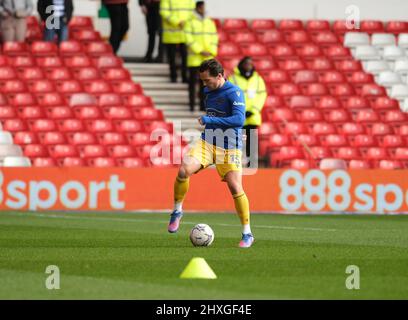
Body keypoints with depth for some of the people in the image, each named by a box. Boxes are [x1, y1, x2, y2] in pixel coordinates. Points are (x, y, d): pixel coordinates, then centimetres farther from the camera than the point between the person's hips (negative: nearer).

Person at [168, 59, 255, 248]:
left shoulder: (234, 92, -13)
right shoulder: (207, 91, 10)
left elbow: (239, 119, -25)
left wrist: (209, 120, -25)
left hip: (229, 147, -5)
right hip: (207, 142, 5)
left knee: (235, 188, -9)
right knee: (184, 170, -20)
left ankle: (247, 234, 4)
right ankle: (177, 211, 0)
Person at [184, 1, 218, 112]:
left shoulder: (210, 23, 11)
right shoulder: (190, 23, -2)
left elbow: (214, 38, 10)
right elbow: (189, 39, -9)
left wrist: (211, 52, -5)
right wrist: (200, 51, -15)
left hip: (208, 58, 4)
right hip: (194, 58, -4)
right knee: (193, 81, -2)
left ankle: (203, 104, 9)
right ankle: (192, 104, 1)